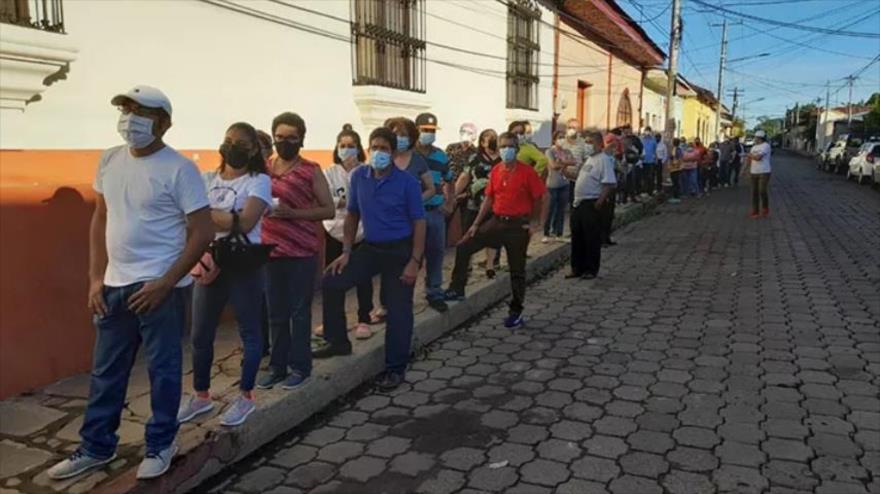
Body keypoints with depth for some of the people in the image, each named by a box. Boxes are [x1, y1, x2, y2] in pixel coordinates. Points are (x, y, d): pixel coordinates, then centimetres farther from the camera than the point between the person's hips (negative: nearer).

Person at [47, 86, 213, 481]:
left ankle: (160, 446, 24)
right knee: (105, 371, 15)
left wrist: (165, 283, -16)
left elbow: (202, 232, -13)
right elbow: (100, 219, 15)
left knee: (162, 369, 6)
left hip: (159, 287, -6)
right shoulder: (110, 160, 8)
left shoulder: (179, 168, -11)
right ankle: (96, 447, 31)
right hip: (114, 285, 6)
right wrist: (96, 278, 8)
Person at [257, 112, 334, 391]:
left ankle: (300, 366, 15)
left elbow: (328, 210, -7)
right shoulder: (264, 169, 9)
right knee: (276, 313, 11)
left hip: (302, 252, -4)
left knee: (299, 311, 3)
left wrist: (291, 213, -18)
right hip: (271, 250, 4)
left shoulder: (311, 171, -4)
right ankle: (277, 365, 22)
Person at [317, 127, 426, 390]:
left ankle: (395, 368, 14)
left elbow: (419, 223, -10)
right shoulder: (358, 176, 0)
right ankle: (339, 341, 13)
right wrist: (346, 252, 3)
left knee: (398, 310, -1)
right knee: (331, 281, -3)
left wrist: (415, 261, -18)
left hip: (400, 250, -4)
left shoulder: (407, 182, -12)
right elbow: (352, 215, 9)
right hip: (370, 247, 5)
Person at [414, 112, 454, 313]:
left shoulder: (441, 157, 10)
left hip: (436, 211, 5)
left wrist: (449, 203, 14)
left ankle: (434, 294, 24)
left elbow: (448, 182, 23)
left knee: (436, 253, 10)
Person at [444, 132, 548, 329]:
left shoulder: (527, 172, -10)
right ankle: (457, 289, 7)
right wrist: (476, 224, 7)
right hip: (496, 221, 5)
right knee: (463, 247, -3)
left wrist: (537, 222, -12)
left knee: (517, 270, 6)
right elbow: (488, 199, 11)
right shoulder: (495, 172, 4)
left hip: (518, 225, -5)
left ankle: (516, 312, 19)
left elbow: (542, 197, -7)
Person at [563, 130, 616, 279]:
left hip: (592, 204, -9)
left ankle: (591, 270, 11)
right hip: (579, 203, 9)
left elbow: (609, 184, -20)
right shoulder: (589, 158, 16)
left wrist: (600, 202, -25)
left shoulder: (604, 160, -12)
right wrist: (566, 170, 17)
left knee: (592, 239, 0)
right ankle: (577, 268, 23)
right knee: (577, 238, 13)